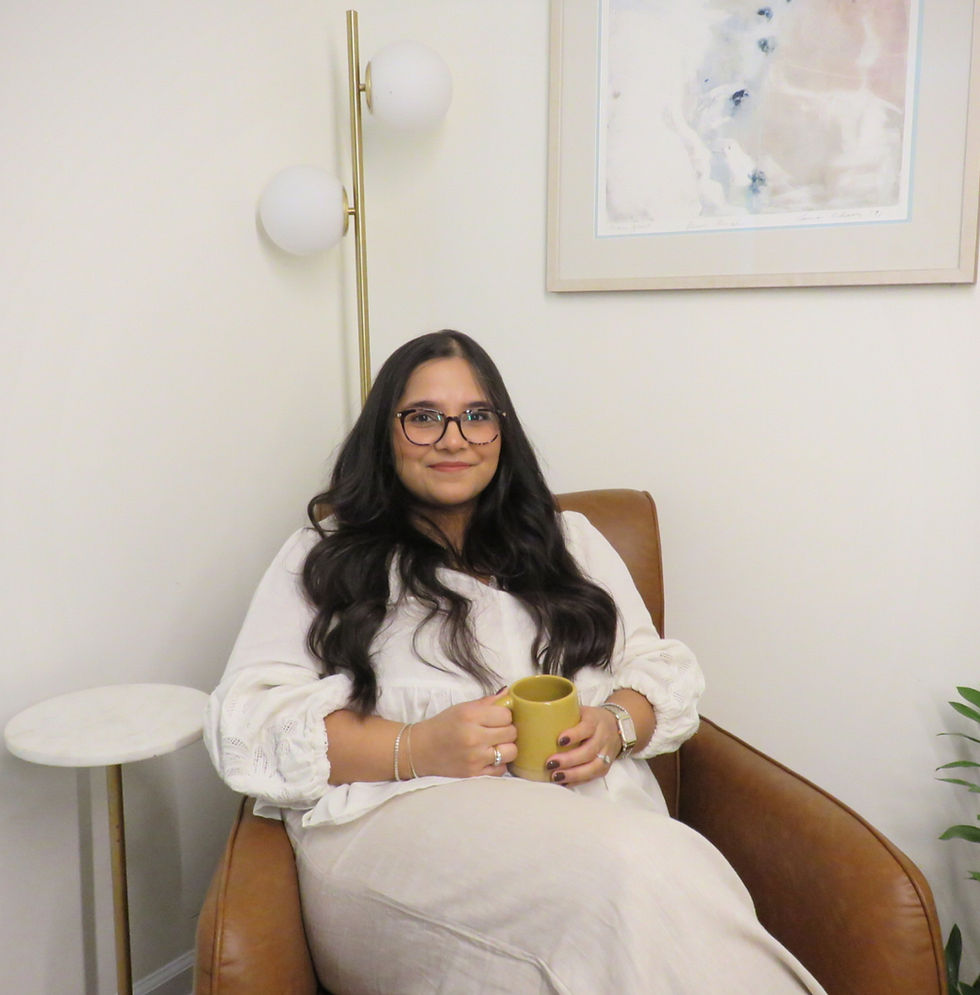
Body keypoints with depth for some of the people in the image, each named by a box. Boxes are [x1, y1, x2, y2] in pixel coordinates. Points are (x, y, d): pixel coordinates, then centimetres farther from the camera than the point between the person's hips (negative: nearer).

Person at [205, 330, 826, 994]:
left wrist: (616, 723, -5)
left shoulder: (569, 540, 24)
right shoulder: (327, 554, 13)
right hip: (399, 814, -3)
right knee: (635, 874, -34)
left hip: (592, 801, 4)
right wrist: (416, 749, -14)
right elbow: (247, 720, 1)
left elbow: (663, 668, 20)